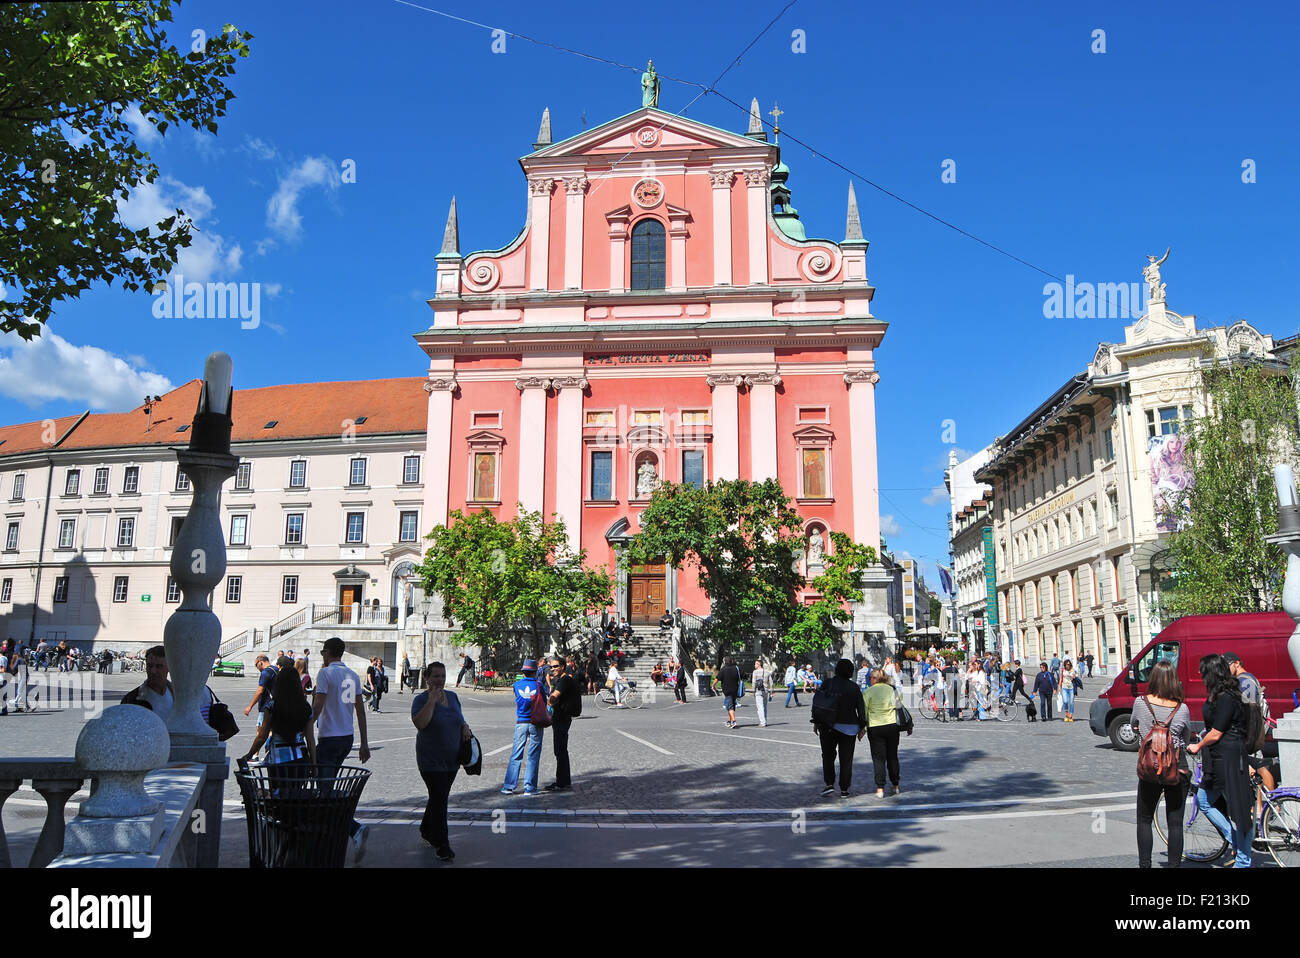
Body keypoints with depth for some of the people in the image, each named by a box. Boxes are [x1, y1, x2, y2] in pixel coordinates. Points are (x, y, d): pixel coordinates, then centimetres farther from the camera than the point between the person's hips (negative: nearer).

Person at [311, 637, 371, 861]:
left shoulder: (325, 673, -10)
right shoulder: (353, 675, 11)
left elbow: (317, 708, -16)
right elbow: (360, 710, 12)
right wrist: (364, 743, 16)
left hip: (329, 738, -8)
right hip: (348, 737, 8)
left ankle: (356, 829, -21)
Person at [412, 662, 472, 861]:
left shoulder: (452, 696, 8)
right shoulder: (421, 699, -10)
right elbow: (419, 723, -26)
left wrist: (465, 727, 2)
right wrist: (432, 701, -27)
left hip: (452, 760, 6)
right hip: (431, 761, -6)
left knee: (440, 796, 17)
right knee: (439, 799, -8)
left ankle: (426, 830, 38)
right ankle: (441, 845, -2)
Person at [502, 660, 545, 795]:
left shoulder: (517, 685, 0)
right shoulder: (538, 685, -5)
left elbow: (518, 701, 11)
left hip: (521, 723, 2)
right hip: (536, 723, -2)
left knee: (516, 755, 7)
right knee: (533, 756, 4)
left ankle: (508, 786, 6)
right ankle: (529, 788, 5)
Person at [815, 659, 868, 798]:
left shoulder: (828, 684, -4)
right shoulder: (854, 687, 0)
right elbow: (861, 708, 1)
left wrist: (816, 722, 3)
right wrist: (862, 727, 8)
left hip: (829, 726, -1)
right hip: (849, 727, 1)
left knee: (828, 755, 11)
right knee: (846, 758, 8)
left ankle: (829, 784, -2)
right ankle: (844, 790, 9)